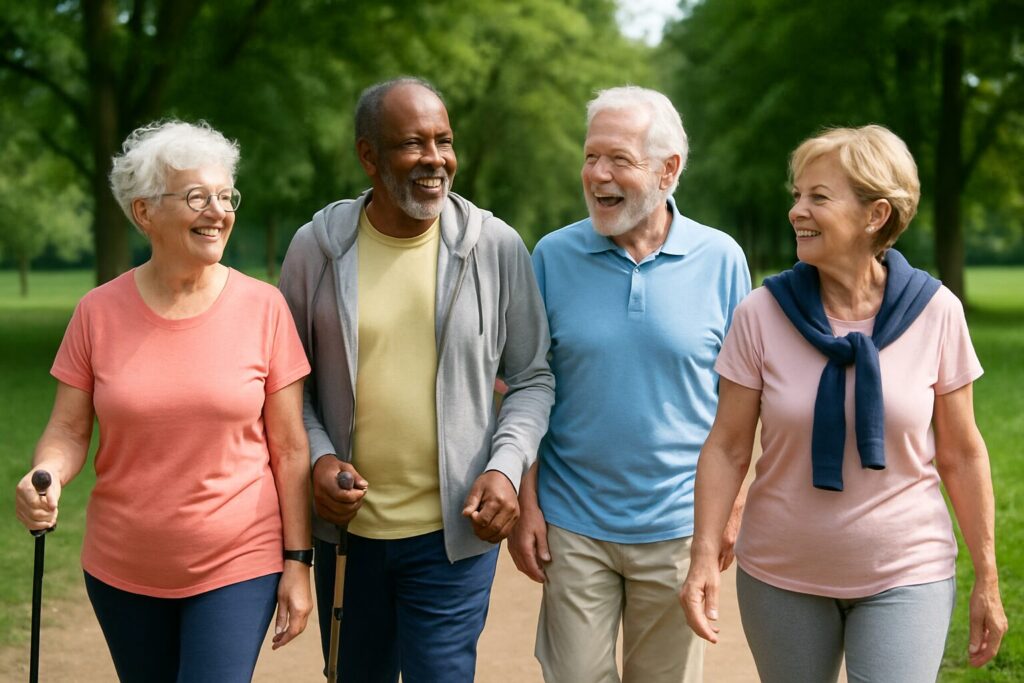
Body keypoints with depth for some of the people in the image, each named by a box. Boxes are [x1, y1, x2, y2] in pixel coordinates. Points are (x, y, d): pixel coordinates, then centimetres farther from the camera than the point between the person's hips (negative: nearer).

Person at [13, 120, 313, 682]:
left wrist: (297, 562, -4)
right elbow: (68, 429, 0)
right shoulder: (99, 311, -4)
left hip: (237, 567, -2)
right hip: (122, 572, 2)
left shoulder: (262, 307, -7)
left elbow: (289, 447, -4)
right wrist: (45, 478, -22)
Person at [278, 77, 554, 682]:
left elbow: (532, 378, 1)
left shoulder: (497, 247, -5)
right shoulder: (317, 247, -3)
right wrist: (317, 456, -10)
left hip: (453, 530, -2)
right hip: (347, 526, 2)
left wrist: (506, 467, -14)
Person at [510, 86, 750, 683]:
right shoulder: (554, 256, -3)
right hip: (573, 525, 0)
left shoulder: (721, 259, -3)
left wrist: (729, 506, 1)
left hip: (678, 528, 0)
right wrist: (526, 504, -1)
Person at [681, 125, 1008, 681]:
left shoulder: (935, 312, -7)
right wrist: (704, 556, -13)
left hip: (905, 578, -1)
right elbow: (727, 448, -4)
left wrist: (987, 579, 4)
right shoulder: (761, 314, -8)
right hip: (780, 575, 1)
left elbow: (961, 453, 0)